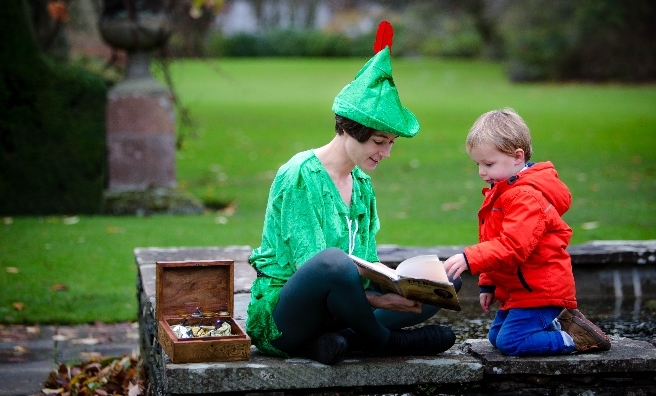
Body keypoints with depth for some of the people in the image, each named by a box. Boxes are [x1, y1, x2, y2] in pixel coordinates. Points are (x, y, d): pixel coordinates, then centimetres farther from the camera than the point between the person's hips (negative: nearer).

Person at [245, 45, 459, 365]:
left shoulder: (362, 184, 11)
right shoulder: (301, 175, -13)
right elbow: (312, 266, -21)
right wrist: (379, 300, -29)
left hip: (334, 311, 8)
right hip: (279, 315, -8)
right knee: (333, 260, -39)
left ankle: (342, 337, -17)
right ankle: (383, 341, -12)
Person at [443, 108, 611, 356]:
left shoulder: (526, 196, -22)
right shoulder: (502, 192, 12)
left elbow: (513, 246, -33)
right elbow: (498, 243, 21)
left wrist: (470, 259, -40)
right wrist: (488, 284, 18)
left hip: (539, 289, -11)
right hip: (517, 289, 11)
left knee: (510, 342, -15)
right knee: (496, 337, 15)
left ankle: (574, 338, -2)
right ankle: (557, 322, 19)